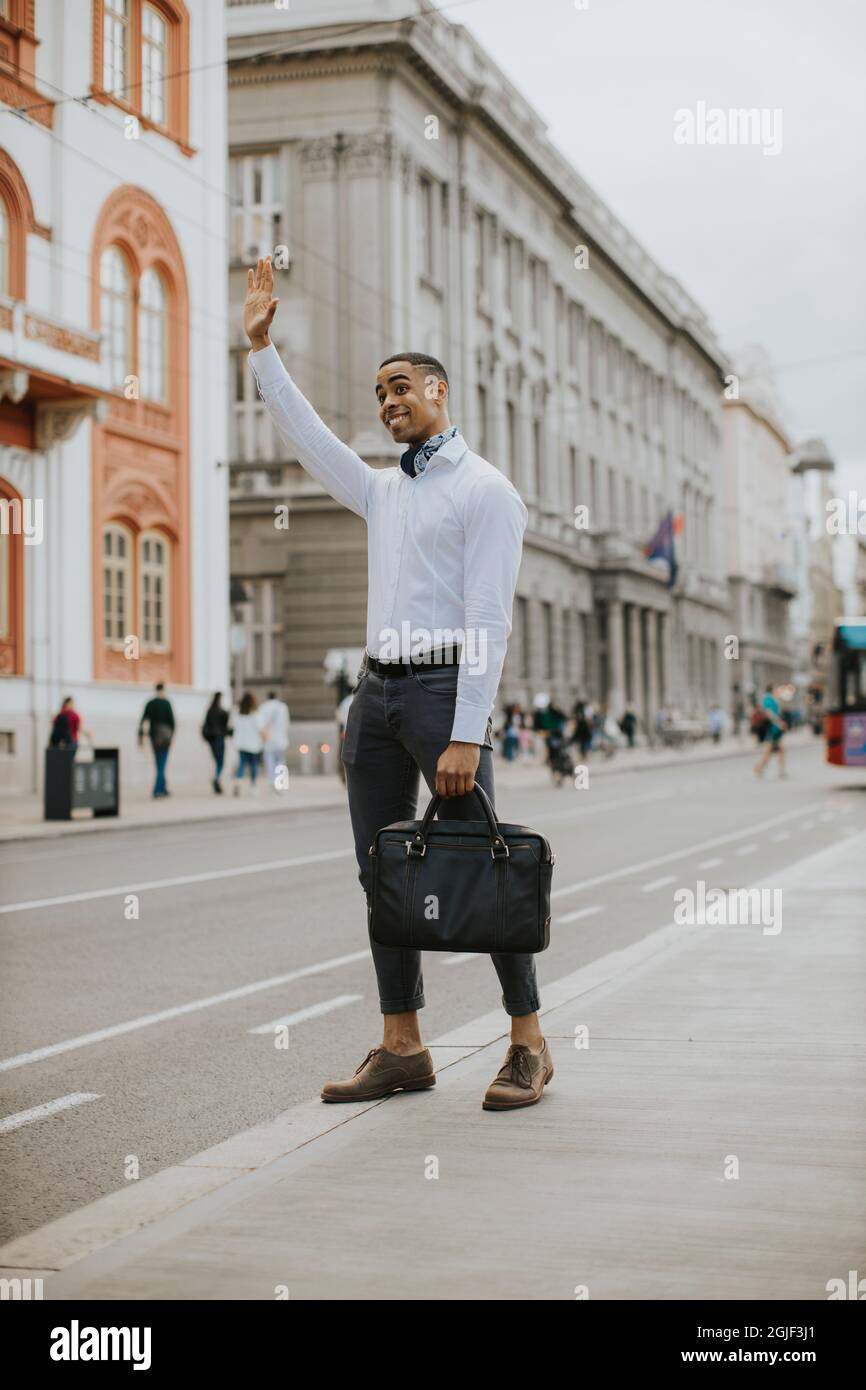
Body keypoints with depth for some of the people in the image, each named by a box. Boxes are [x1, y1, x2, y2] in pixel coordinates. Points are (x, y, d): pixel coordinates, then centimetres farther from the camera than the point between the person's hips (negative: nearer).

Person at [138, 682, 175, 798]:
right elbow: (172, 719, -9)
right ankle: (157, 789, -13)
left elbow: (143, 720, -1)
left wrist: (140, 735, 1)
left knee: (159, 763, 14)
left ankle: (163, 788, 18)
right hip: (165, 734, -4)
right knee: (162, 763, -4)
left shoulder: (150, 703, 3)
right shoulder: (166, 703, -7)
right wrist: (172, 733, 1)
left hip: (153, 733, 4)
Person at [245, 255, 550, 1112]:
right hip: (376, 691, 8)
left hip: (443, 691, -7)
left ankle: (528, 1044, 4)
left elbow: (489, 622, -13)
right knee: (382, 871, 5)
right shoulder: (382, 492, 20)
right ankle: (402, 1049, 11)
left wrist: (467, 735, -20)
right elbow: (306, 439, 25)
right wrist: (261, 347, 19)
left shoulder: (486, 491, -4)